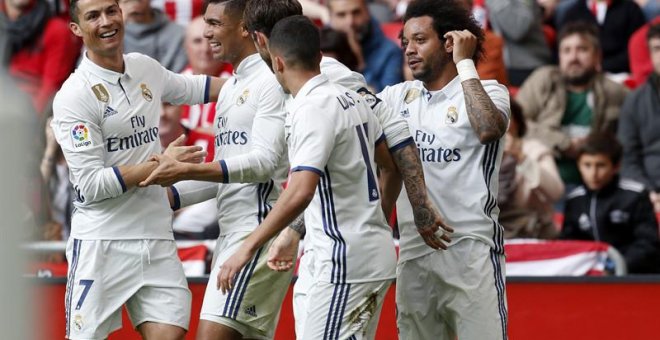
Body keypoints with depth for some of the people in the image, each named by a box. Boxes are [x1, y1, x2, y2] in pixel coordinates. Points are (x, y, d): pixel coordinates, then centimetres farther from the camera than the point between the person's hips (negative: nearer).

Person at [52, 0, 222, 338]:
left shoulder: (145, 69, 8)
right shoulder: (74, 96, -12)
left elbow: (189, 88, 31)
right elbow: (90, 184, -16)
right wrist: (162, 166, -18)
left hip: (157, 238, 5)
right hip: (101, 243, -5)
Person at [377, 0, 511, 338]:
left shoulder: (487, 92, -1)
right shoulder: (399, 96, 14)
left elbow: (488, 129, -21)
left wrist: (465, 63, -14)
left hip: (469, 247, -5)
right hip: (413, 250, 5)